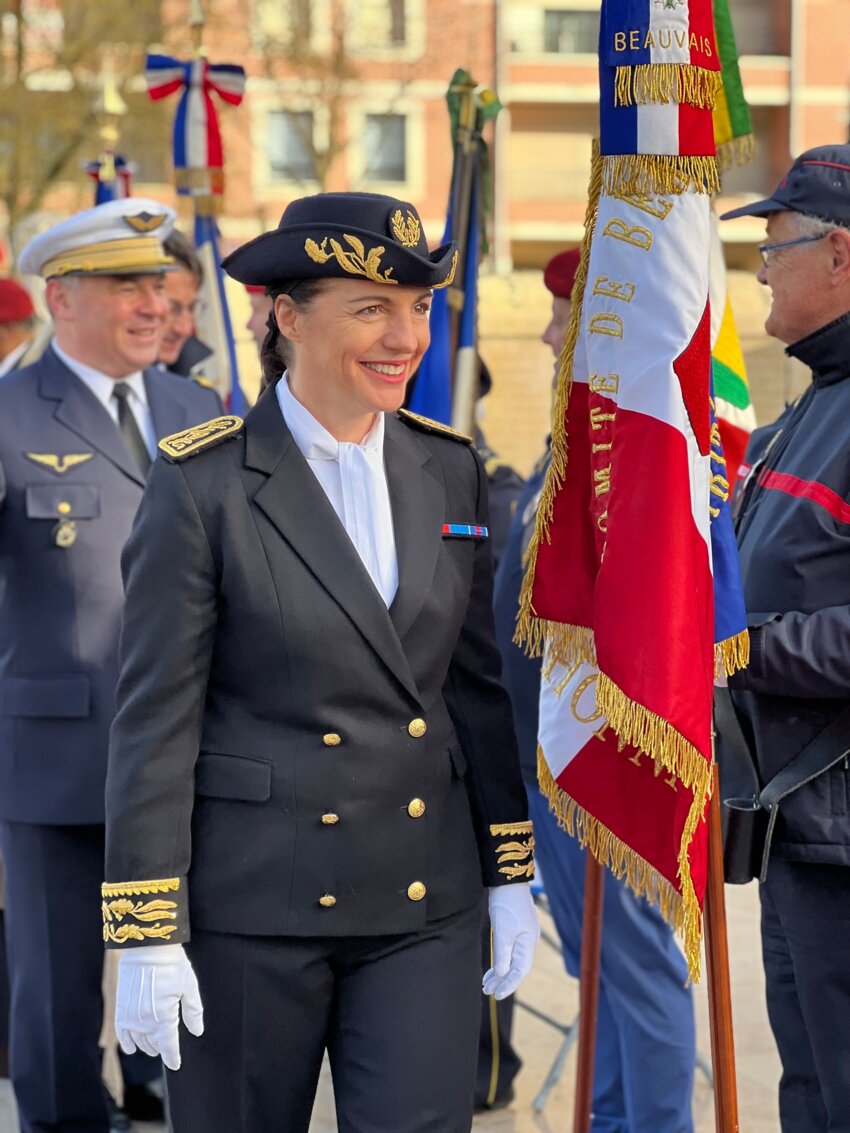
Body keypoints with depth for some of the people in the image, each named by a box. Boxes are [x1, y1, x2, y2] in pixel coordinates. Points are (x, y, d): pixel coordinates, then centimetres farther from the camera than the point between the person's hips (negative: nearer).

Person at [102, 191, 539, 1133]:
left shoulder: (448, 470, 6)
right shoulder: (202, 482, -9)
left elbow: (478, 684, 13)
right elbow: (156, 718, -9)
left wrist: (510, 874, 10)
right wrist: (146, 938, -12)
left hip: (424, 904, 4)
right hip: (252, 904, -4)